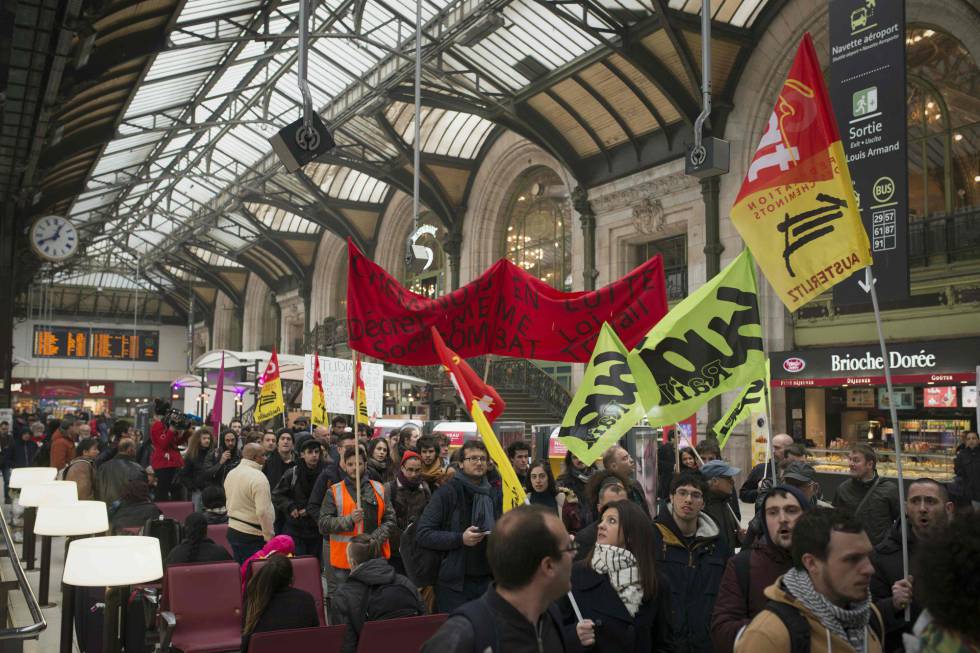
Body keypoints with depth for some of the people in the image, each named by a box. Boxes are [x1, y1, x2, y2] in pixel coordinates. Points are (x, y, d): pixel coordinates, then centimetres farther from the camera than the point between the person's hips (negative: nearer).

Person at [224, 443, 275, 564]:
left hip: (233, 529, 8)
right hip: (252, 535, -8)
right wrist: (269, 536, -16)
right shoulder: (258, 477, -19)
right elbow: (263, 512, -24)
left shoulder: (231, 473, 7)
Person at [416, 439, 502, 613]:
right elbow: (422, 534, -11)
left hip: (487, 580, 5)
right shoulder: (447, 493, -6)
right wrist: (460, 539, -21)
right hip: (454, 581, -5)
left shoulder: (494, 494, 11)